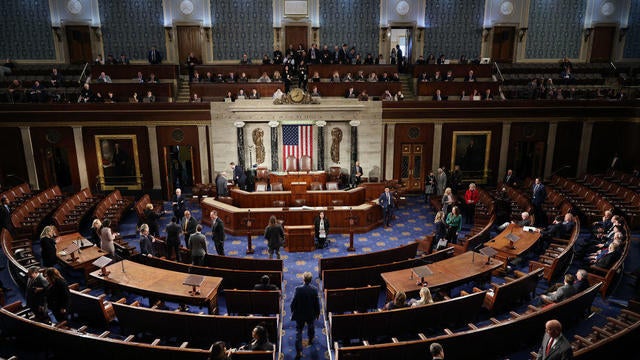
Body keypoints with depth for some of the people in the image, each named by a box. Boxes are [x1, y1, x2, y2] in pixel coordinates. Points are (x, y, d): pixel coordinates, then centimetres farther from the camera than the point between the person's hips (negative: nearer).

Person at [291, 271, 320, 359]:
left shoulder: (298, 289, -21)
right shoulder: (314, 289, -16)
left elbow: (294, 302, -14)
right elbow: (317, 303, -8)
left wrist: (293, 311, 3)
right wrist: (317, 313, 7)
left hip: (300, 314, -2)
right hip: (311, 314, 2)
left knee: (299, 331, 5)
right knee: (310, 326, 30)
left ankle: (299, 351, -1)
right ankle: (311, 339, 53)